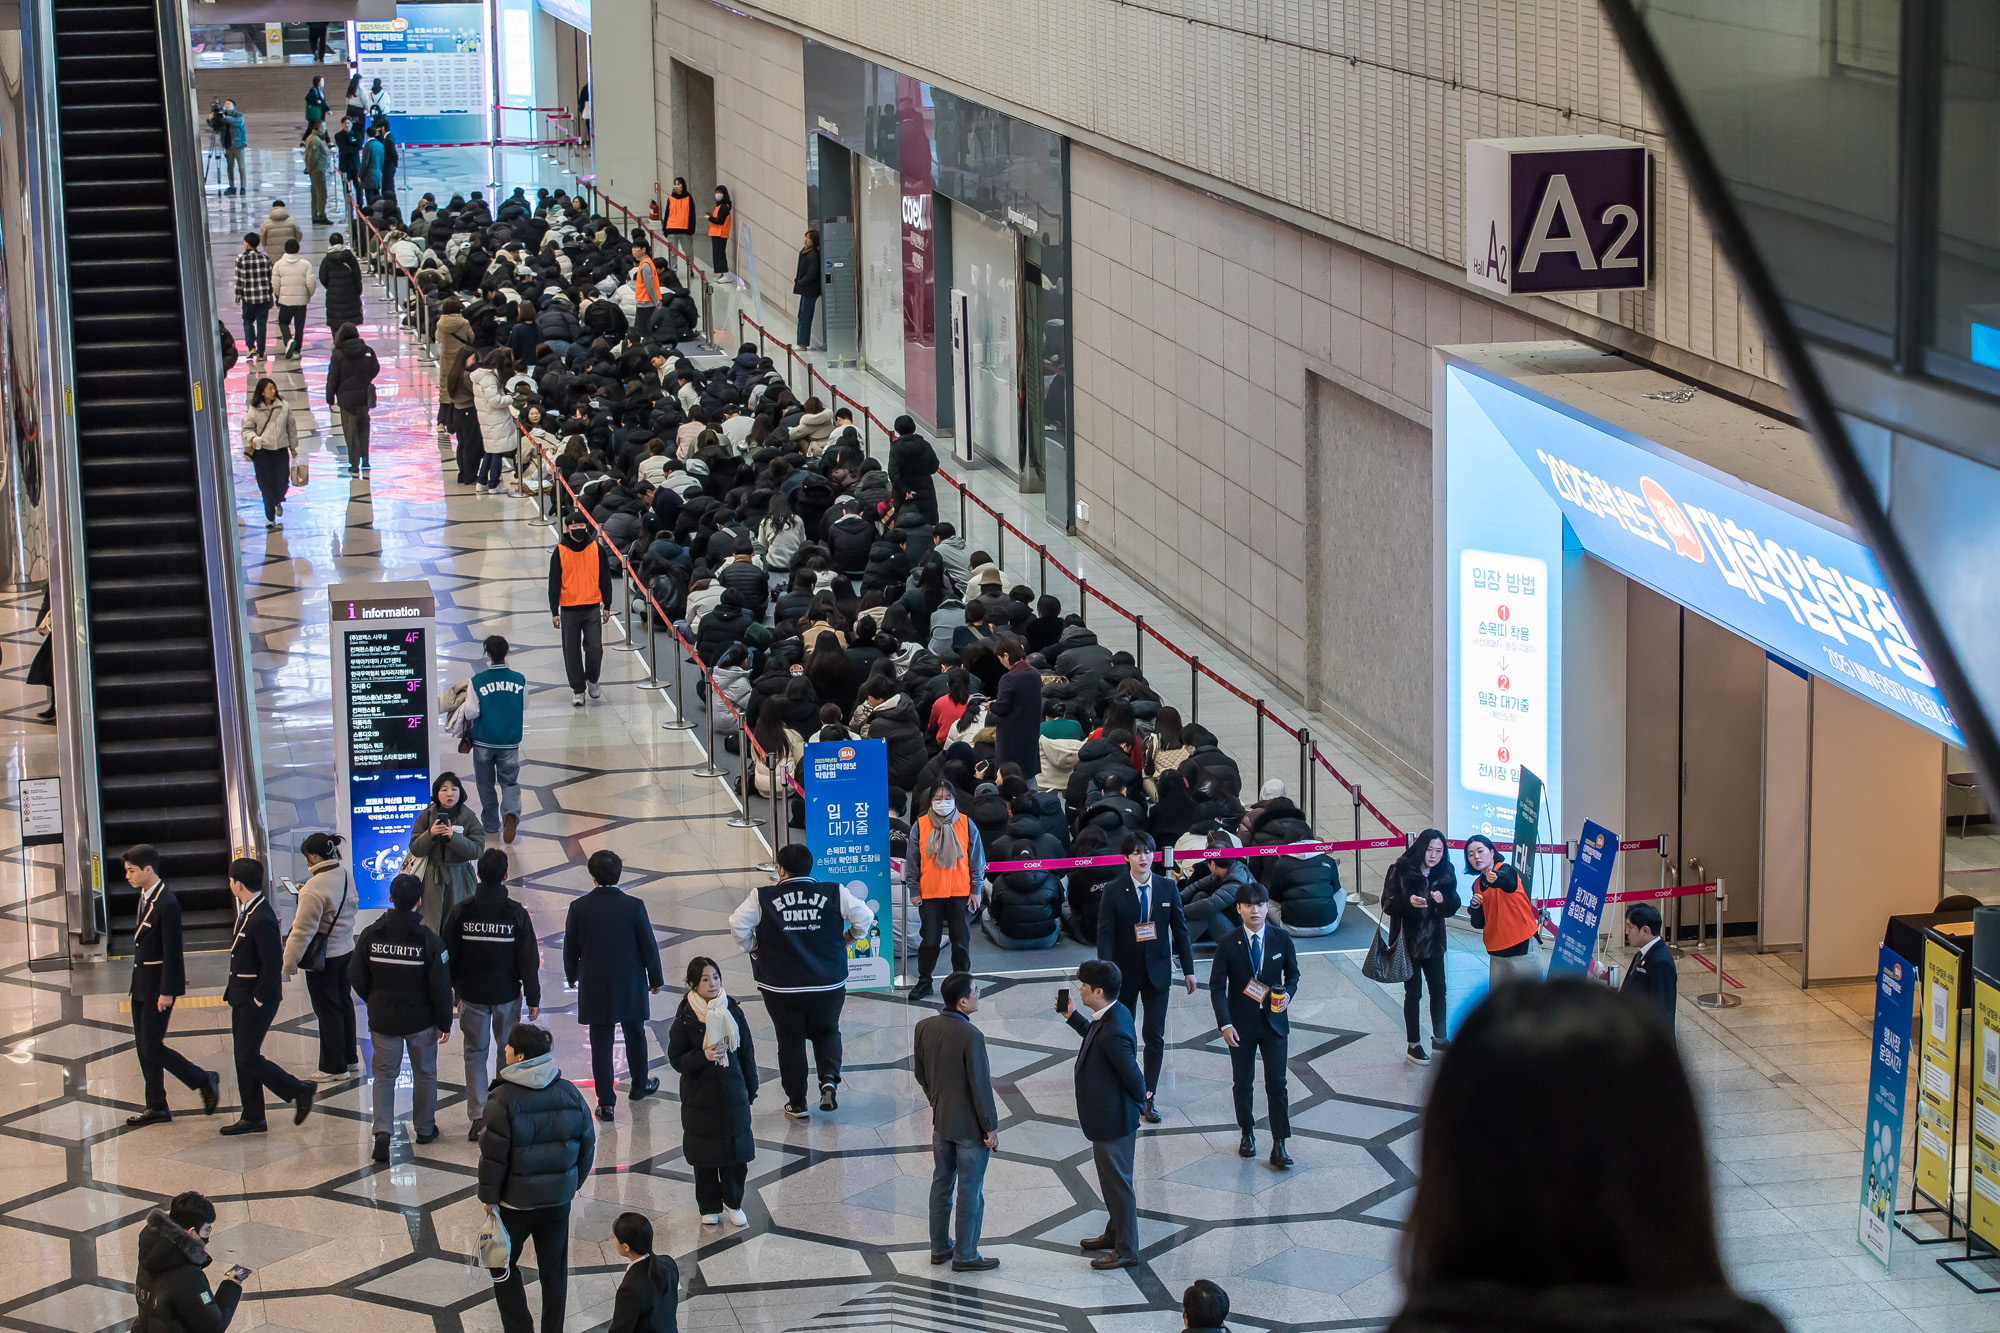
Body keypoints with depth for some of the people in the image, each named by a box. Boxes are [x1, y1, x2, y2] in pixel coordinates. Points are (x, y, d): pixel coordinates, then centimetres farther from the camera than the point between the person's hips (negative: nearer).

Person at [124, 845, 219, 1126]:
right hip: (142, 982, 10)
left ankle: (205, 1082, 7)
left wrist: (166, 992, -20)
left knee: (152, 1047, -7)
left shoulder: (166, 904, -22)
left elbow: (172, 951, -21)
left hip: (159, 983, -10)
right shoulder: (146, 896, 7)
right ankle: (156, 1107, 18)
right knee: (143, 1045, 11)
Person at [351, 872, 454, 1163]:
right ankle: (424, 1128, 29)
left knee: (384, 1073, 11)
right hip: (421, 1019, -1)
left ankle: (382, 1131, -4)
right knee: (424, 1073, 17)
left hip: (382, 1017, 1)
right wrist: (445, 1022, 0)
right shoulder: (429, 939, -18)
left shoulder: (370, 934, -11)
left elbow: (358, 979, -1)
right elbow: (441, 987, -13)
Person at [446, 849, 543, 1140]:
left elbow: (448, 955, -2)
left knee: (475, 1052, 9)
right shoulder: (517, 914, -14)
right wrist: (533, 999, 2)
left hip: (471, 993, 0)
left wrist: (448, 990, 13)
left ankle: (478, 1116, 2)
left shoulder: (460, 912, -11)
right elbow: (529, 960, -8)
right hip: (507, 994, 0)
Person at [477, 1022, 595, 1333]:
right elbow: (587, 1145, 3)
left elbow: (493, 1156, -16)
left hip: (515, 1202, -4)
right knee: (554, 1269, 16)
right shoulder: (569, 1092, -5)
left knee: (503, 1266, 15)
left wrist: (489, 1198, -4)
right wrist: (573, 1184, 16)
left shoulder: (503, 1099, -20)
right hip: (558, 1199, 4)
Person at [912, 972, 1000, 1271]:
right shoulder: (971, 1037, -27)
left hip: (941, 1120, 7)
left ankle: (939, 1247, 30)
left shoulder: (924, 1028, -6)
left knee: (941, 1184, 19)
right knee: (970, 1191, 7)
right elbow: (980, 1086, -21)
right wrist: (991, 1127, -11)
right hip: (970, 1125, -7)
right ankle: (965, 1256, 16)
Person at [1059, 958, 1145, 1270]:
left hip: (1112, 1121, -10)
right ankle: (1115, 1234, 42)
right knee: (1112, 1180, 25)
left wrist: (1139, 1098, -8)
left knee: (1117, 1183, 5)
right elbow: (1096, 1038, 20)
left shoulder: (1113, 1032, -33)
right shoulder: (1114, 1014, -2)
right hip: (1109, 1117, 10)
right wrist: (1071, 1017, 17)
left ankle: (1126, 1250, 19)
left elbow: (1133, 1076, -28)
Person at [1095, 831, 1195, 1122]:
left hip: (1157, 971, 1)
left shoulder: (1168, 888, -2)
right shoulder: (1113, 891, -9)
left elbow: (1180, 929, 4)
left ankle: (1147, 1099, 6)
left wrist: (1188, 969, 2)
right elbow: (1105, 934, -11)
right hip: (1126, 972, -1)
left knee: (1155, 1036, -1)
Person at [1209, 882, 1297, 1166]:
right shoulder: (1228, 944, -7)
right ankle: (1247, 1133, 31)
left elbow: (1292, 974, 11)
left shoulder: (1281, 939, -3)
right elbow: (1217, 986, -5)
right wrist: (1225, 1024, -14)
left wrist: (1287, 993, -11)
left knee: (1277, 1084, -4)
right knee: (1242, 1083, 11)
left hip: (1273, 1022, 0)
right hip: (1241, 1024, 0)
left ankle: (1279, 1146, -1)